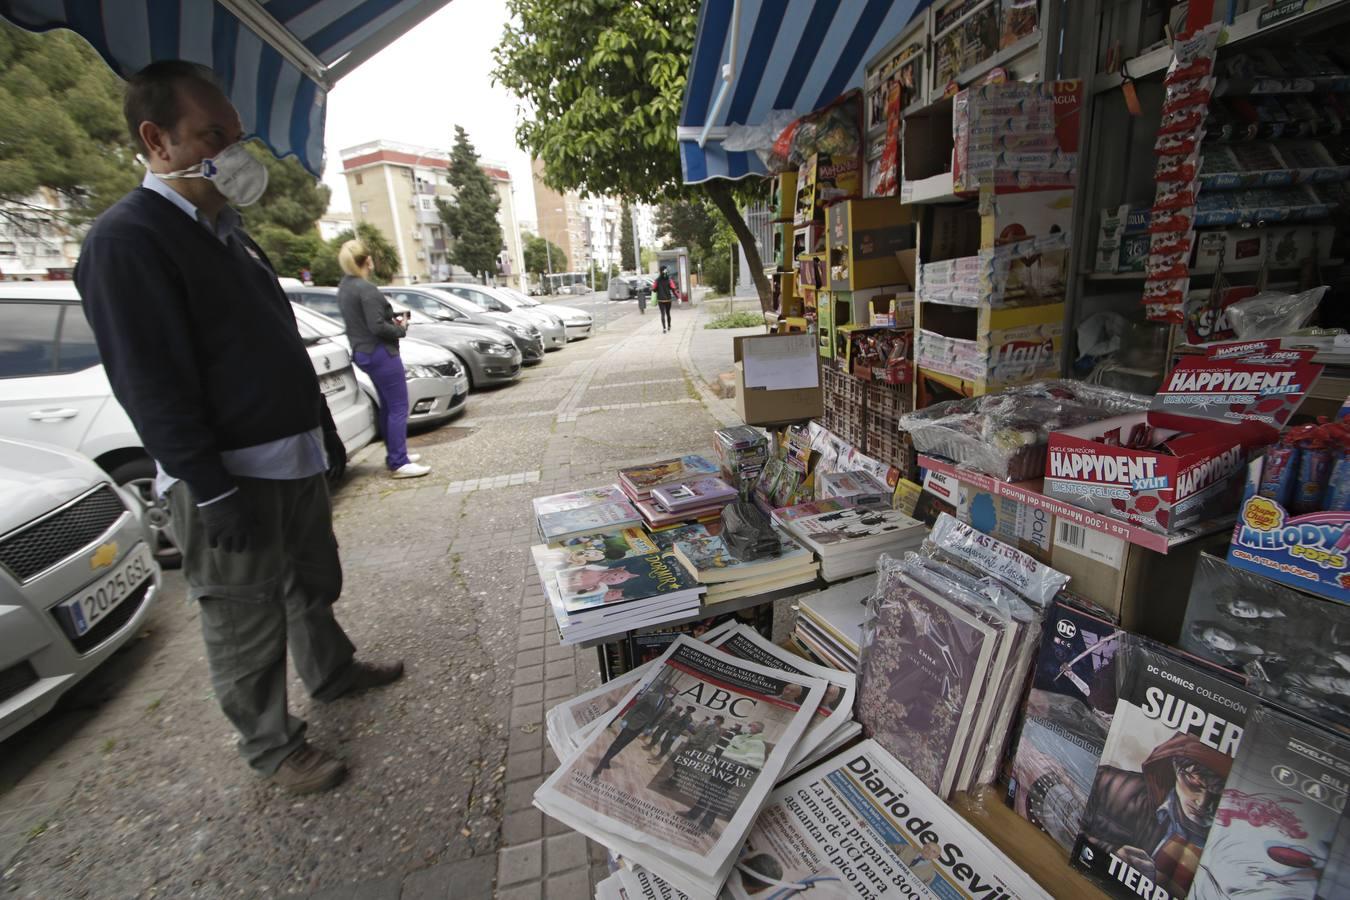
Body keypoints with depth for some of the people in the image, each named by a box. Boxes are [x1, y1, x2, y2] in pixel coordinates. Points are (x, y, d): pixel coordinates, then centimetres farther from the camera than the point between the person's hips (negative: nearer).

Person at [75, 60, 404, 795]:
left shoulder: (225, 231, 15)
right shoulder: (127, 239, -13)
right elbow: (151, 386, -19)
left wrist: (324, 431, 19)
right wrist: (214, 493, -22)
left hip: (295, 458, 9)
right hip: (232, 477, -9)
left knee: (313, 584, 24)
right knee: (247, 630, 8)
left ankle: (332, 673, 45)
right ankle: (272, 749, 26)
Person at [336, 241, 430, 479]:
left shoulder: (344, 287, 13)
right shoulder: (365, 288, -17)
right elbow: (377, 326, -22)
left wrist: (392, 320, 8)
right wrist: (400, 329, -5)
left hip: (363, 352, 10)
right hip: (379, 352, -10)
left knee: (387, 406, 17)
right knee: (398, 407, -7)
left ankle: (394, 455, 24)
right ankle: (399, 463, -7)